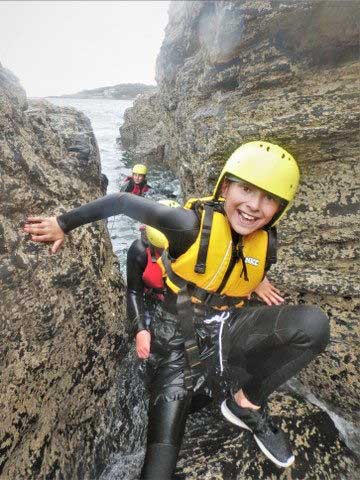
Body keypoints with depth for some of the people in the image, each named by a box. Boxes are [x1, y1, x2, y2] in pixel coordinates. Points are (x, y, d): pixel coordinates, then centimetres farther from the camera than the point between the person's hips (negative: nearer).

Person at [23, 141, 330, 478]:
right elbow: (123, 203, -15)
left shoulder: (265, 244, -7)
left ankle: (246, 403, 0)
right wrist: (63, 223, -10)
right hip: (179, 342, -3)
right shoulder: (193, 224, -23)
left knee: (314, 324, -18)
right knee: (163, 445, -6)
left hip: (225, 333, 4)